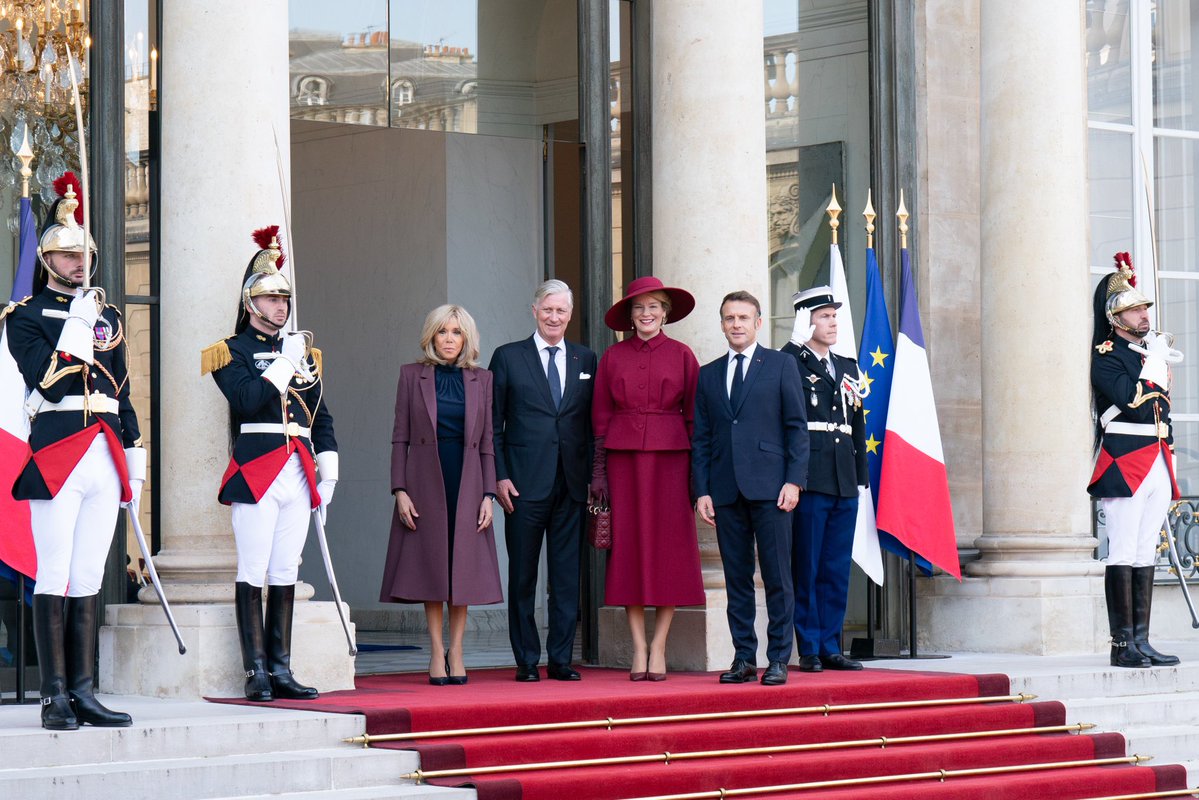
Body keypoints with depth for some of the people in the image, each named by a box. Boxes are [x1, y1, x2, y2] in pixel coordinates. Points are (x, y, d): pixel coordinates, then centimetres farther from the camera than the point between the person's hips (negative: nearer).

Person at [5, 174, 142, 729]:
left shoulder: (107, 317, 18)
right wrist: (77, 327, -14)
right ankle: (55, 697, -4)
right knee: (55, 577, -6)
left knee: (88, 579, 6)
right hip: (56, 451, -5)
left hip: (105, 455, 6)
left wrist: (134, 462, 16)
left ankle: (83, 693, 9)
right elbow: (46, 382, -13)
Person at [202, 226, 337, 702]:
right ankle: (257, 672, -3)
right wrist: (285, 364, -12)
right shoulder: (233, 352, 1)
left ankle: (282, 670, 10)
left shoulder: (303, 351, 19)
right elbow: (246, 400, -16)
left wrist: (327, 466, 12)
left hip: (298, 472, 6)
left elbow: (321, 414, 20)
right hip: (256, 469, -6)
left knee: (285, 574, 7)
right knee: (253, 574, -5)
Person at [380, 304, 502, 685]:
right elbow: (400, 437, 2)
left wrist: (488, 494, -1)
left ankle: (456, 651, 10)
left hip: (467, 483, 1)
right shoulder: (412, 375, 4)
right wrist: (400, 490, -6)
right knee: (431, 567, 0)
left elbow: (487, 442, 7)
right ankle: (437, 653, 6)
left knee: (463, 567, 2)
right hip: (426, 482, -1)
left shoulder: (481, 380, 8)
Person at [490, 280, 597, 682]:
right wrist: (499, 476, -6)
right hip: (525, 483, -2)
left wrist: (595, 477, 3)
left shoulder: (586, 360, 12)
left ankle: (561, 659, 9)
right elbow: (493, 423, 3)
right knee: (522, 575, 2)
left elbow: (593, 423, 11)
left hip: (572, 483, 2)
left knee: (568, 575, 3)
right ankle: (526, 660, 7)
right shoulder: (508, 357, 5)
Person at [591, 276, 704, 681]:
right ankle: (639, 648, 4)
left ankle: (658, 647, 3)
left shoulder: (681, 355, 4)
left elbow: (695, 415, 3)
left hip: (670, 457, -1)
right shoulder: (613, 357, 6)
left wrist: (698, 468, -4)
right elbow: (600, 417, 7)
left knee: (669, 548, -2)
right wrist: (598, 472, 1)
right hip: (624, 457, 1)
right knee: (629, 547, 0)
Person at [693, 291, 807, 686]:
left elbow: (797, 427, 3)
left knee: (777, 576, -3)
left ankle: (779, 660, 1)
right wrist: (702, 490, 4)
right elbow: (701, 438, 13)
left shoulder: (781, 365, 7)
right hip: (726, 490, 3)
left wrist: (794, 480, -7)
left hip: (769, 487, -3)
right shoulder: (708, 375, 15)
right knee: (737, 579, 5)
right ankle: (744, 658, 10)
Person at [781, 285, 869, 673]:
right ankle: (809, 650, 2)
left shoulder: (847, 367, 20)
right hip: (809, 481, -6)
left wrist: (862, 477, 16)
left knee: (837, 570, 8)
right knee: (806, 569, -2)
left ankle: (830, 647, 13)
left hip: (844, 484, 6)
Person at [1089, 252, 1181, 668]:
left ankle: (1141, 642, 9)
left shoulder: (1154, 350, 19)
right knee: (1124, 556, -8)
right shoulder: (1106, 355, -6)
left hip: (1157, 462, 8)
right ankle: (1123, 645, -8)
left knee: (1146, 556, 7)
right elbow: (1135, 404, -20)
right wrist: (1155, 368, -11)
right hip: (1125, 464, -8)